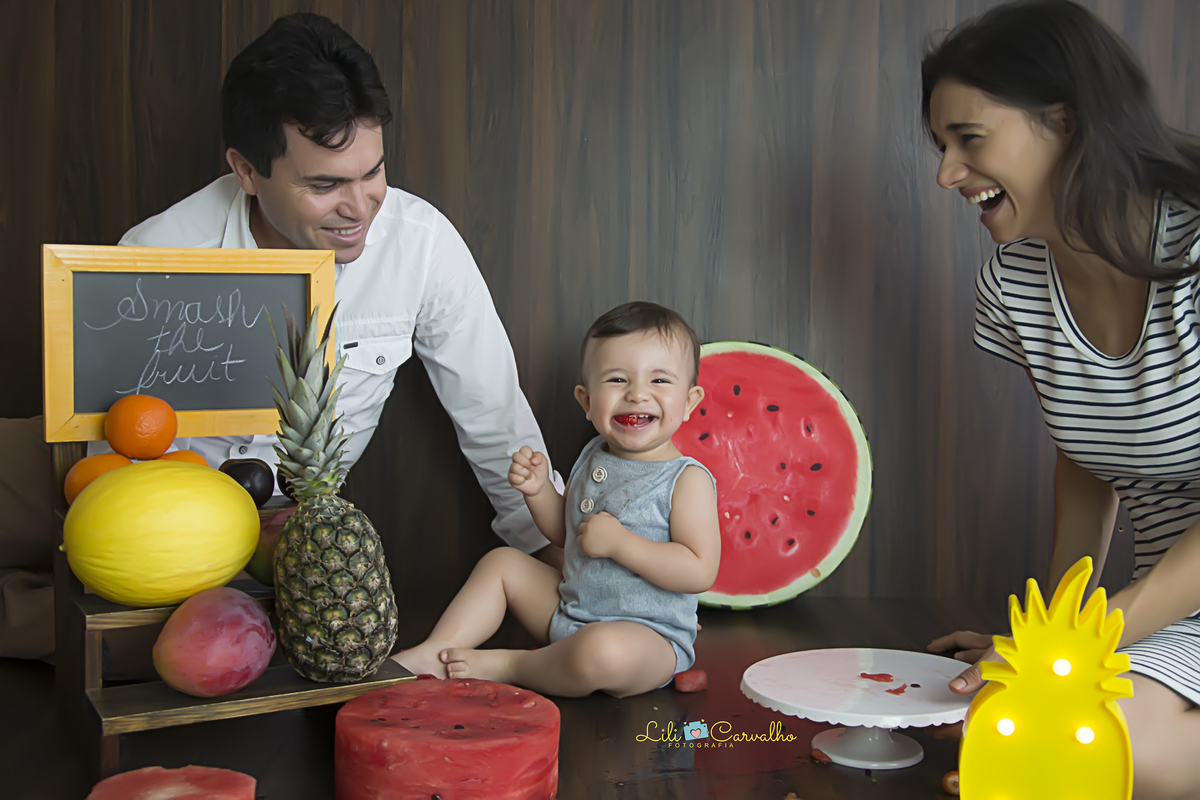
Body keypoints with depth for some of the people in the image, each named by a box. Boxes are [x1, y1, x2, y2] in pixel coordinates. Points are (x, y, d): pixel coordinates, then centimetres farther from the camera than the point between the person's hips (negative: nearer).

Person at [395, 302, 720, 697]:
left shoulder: (687, 480, -17)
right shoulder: (593, 457, 5)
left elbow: (701, 571, -25)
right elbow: (563, 531, 19)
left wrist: (619, 542, -27)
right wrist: (539, 489, -1)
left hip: (647, 634, -8)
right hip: (568, 609, 8)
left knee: (603, 651, -39)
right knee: (501, 562, 10)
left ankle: (505, 667, -14)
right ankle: (435, 653, 2)